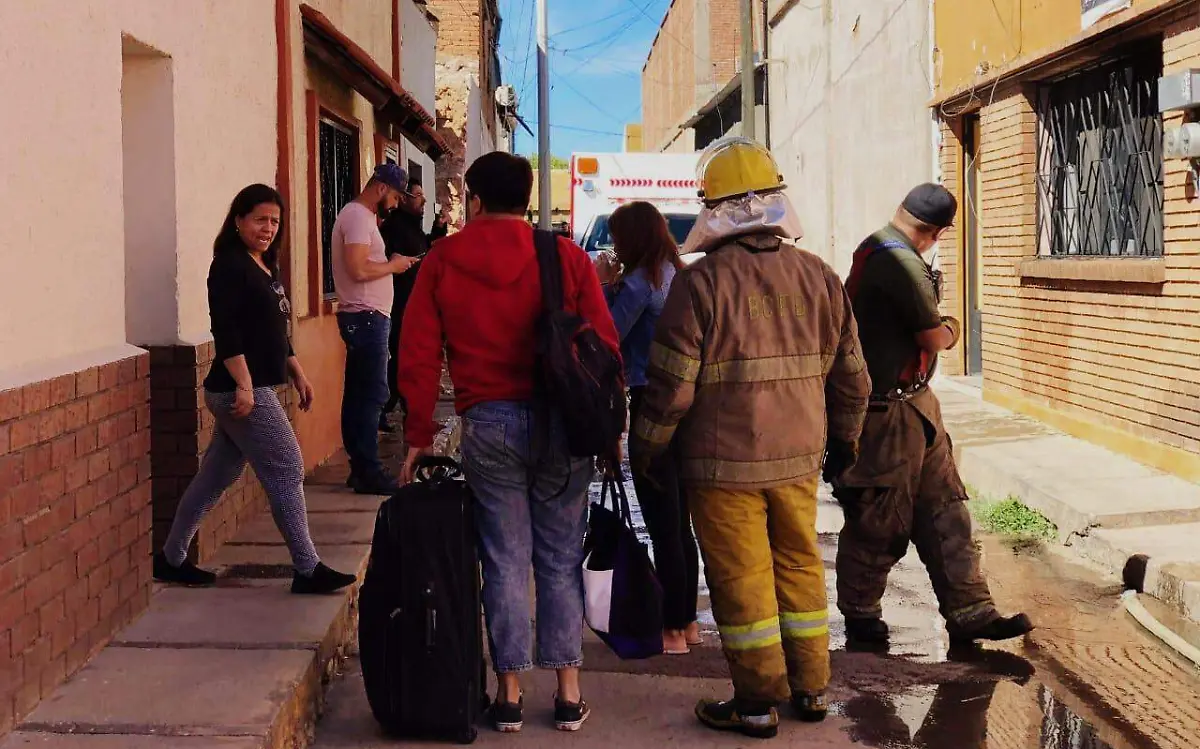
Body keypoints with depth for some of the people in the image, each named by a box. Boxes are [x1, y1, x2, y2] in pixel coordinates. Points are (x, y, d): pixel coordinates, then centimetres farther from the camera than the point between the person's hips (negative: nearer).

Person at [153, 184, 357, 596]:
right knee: (287, 471, -7)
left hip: (256, 389, 9)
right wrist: (244, 385, -24)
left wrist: (298, 374, 21)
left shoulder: (265, 268, 16)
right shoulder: (229, 266, -12)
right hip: (241, 391, -9)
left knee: (216, 476, 14)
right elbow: (226, 332, -19)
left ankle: (171, 559, 23)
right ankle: (307, 570, -2)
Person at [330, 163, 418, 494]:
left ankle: (360, 467, 16)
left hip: (363, 318, 11)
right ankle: (368, 472, -6)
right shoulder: (358, 216, -14)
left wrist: (390, 262, 9)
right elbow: (358, 270, -24)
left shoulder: (359, 215, 19)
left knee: (358, 395, 11)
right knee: (372, 395, -9)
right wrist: (393, 265, -10)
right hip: (366, 317, -11)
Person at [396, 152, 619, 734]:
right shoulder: (566, 256, 0)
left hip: (487, 424, 0)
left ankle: (510, 695, 12)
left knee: (505, 559, 8)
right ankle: (569, 694, 12)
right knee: (561, 560, 8)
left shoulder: (441, 261, 2)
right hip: (563, 422, 0)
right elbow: (604, 346, -1)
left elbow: (417, 357, 1)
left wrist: (419, 437, 7)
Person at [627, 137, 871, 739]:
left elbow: (672, 386, -13)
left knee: (741, 580, 4)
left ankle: (757, 702, 13)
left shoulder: (701, 281, -12)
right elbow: (850, 376, 11)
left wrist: (643, 451, 1)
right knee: (799, 567, 17)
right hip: (799, 457, 5)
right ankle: (810, 689, 27)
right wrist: (844, 440, 26)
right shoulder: (819, 277, 4)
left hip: (724, 463, -5)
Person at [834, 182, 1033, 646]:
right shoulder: (903, 264, -21)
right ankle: (860, 617, 19)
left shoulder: (873, 248, 12)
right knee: (879, 523, 4)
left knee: (944, 513, 10)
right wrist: (950, 328, 4)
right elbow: (935, 337, -16)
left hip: (914, 405, 10)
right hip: (888, 413, -10)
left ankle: (969, 612, 13)